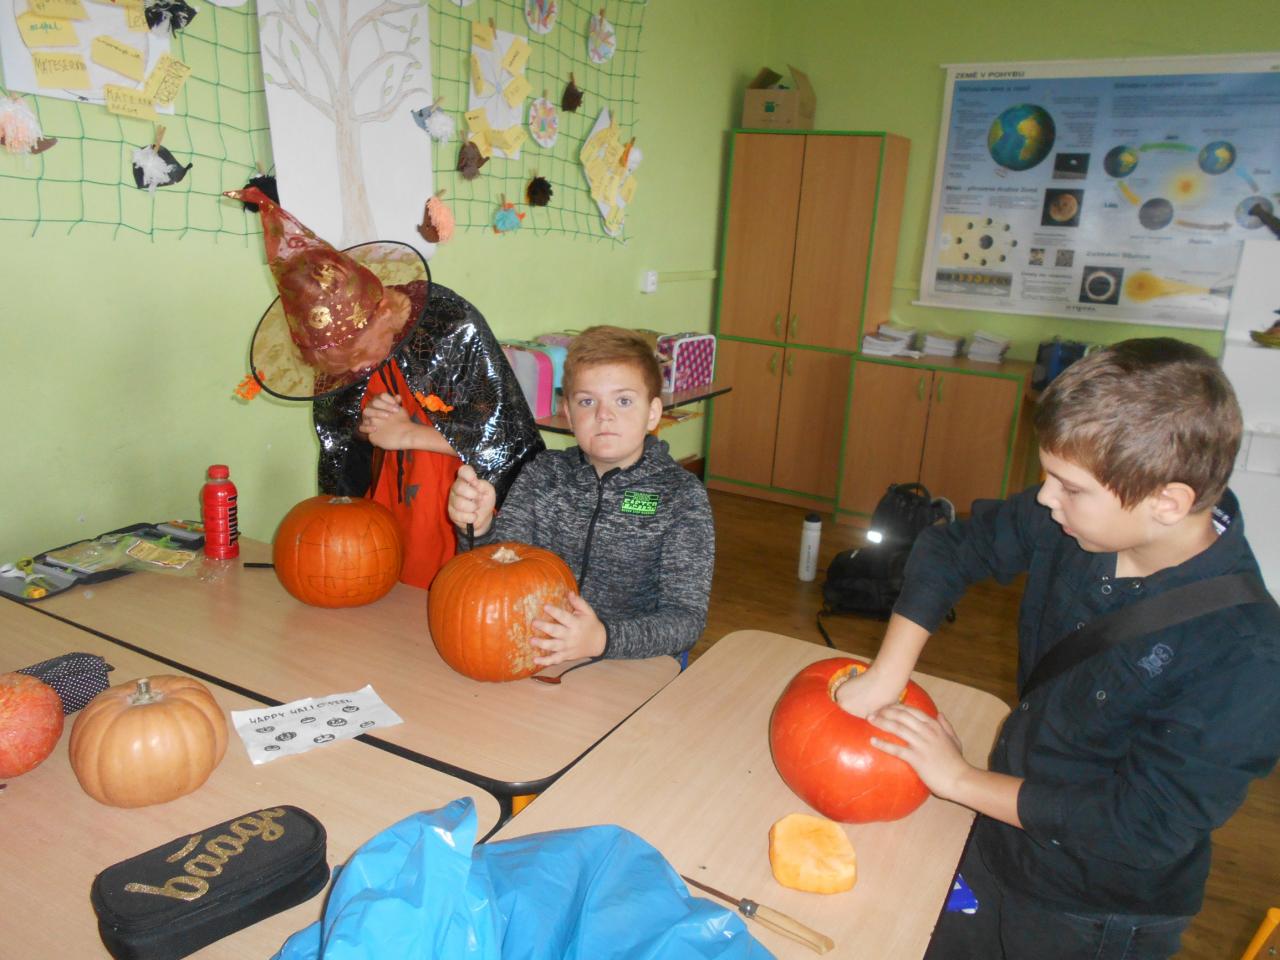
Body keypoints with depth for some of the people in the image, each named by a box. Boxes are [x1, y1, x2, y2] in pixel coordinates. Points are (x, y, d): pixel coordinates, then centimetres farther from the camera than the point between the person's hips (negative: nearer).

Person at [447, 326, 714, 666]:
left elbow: (686, 618, -10)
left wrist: (601, 638, -28)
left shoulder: (681, 496, -6)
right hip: (537, 658, 1)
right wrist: (479, 528, -21)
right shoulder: (542, 474, 3)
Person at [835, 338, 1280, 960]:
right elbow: (952, 547, -2)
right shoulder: (1074, 524, -15)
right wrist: (886, 674, -12)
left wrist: (960, 779, -20)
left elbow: (1143, 826, -28)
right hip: (999, 844, 5)